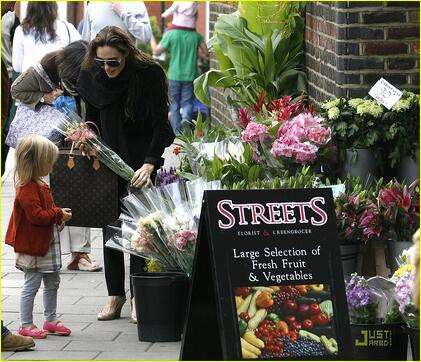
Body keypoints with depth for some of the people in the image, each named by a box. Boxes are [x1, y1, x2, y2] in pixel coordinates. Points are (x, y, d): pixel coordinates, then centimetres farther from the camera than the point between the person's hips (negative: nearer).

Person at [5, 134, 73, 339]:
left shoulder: (39, 185, 11)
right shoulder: (27, 189, -22)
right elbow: (36, 215, -29)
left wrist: (58, 218, 6)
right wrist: (58, 214, -20)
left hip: (47, 244, 10)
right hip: (33, 245, -10)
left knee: (52, 283, 17)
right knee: (31, 284, -2)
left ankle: (51, 320, 28)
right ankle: (26, 325, 5)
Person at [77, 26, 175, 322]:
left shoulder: (149, 74, -19)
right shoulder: (91, 78, -5)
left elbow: (160, 124, -20)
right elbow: (91, 122, 9)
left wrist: (149, 164, -30)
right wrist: (86, 147, -9)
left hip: (143, 158, -4)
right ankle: (115, 295, 12)